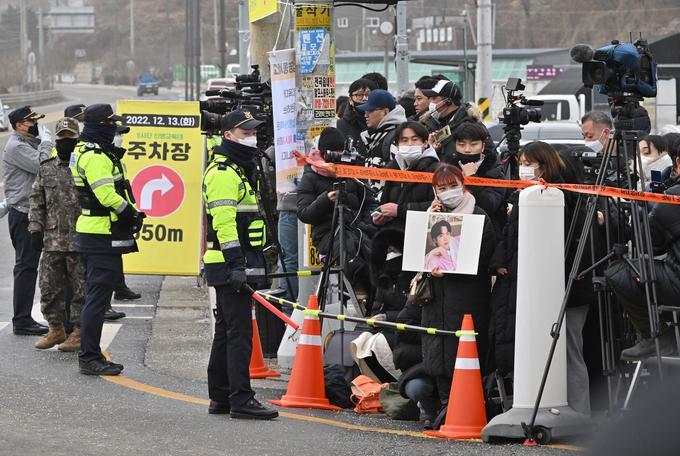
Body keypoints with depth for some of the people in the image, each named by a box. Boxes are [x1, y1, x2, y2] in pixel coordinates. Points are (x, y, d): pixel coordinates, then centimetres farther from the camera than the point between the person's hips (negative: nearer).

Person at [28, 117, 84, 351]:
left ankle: (79, 332, 7)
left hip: (79, 241, -5)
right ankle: (56, 329, 20)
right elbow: (37, 202, 14)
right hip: (52, 239, 5)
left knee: (80, 288, -1)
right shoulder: (46, 169, 11)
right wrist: (35, 229, 5)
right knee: (49, 287, 8)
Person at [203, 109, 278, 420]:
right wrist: (236, 263, -26)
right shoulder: (222, 172, -12)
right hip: (229, 264, -11)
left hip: (241, 263, 11)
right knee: (239, 331, -11)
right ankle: (241, 399, -12)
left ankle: (219, 398, 19)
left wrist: (256, 265, 25)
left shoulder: (241, 170, 21)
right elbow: (223, 222, -21)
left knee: (227, 330, 13)